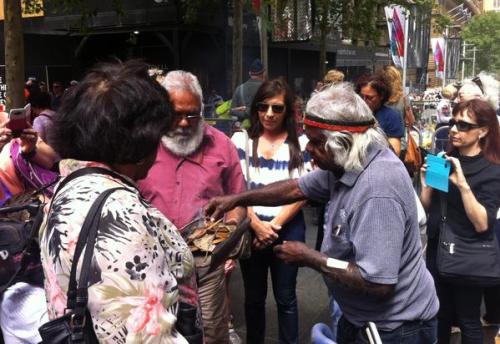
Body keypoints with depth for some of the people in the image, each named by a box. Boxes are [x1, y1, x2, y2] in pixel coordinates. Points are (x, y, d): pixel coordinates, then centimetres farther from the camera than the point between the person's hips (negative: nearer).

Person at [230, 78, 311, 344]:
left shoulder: (300, 143, 1)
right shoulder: (242, 140, 2)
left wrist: (275, 225, -10)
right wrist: (257, 225, -12)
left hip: (288, 229, -1)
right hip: (251, 228, 1)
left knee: (285, 297, 11)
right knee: (254, 297, 15)